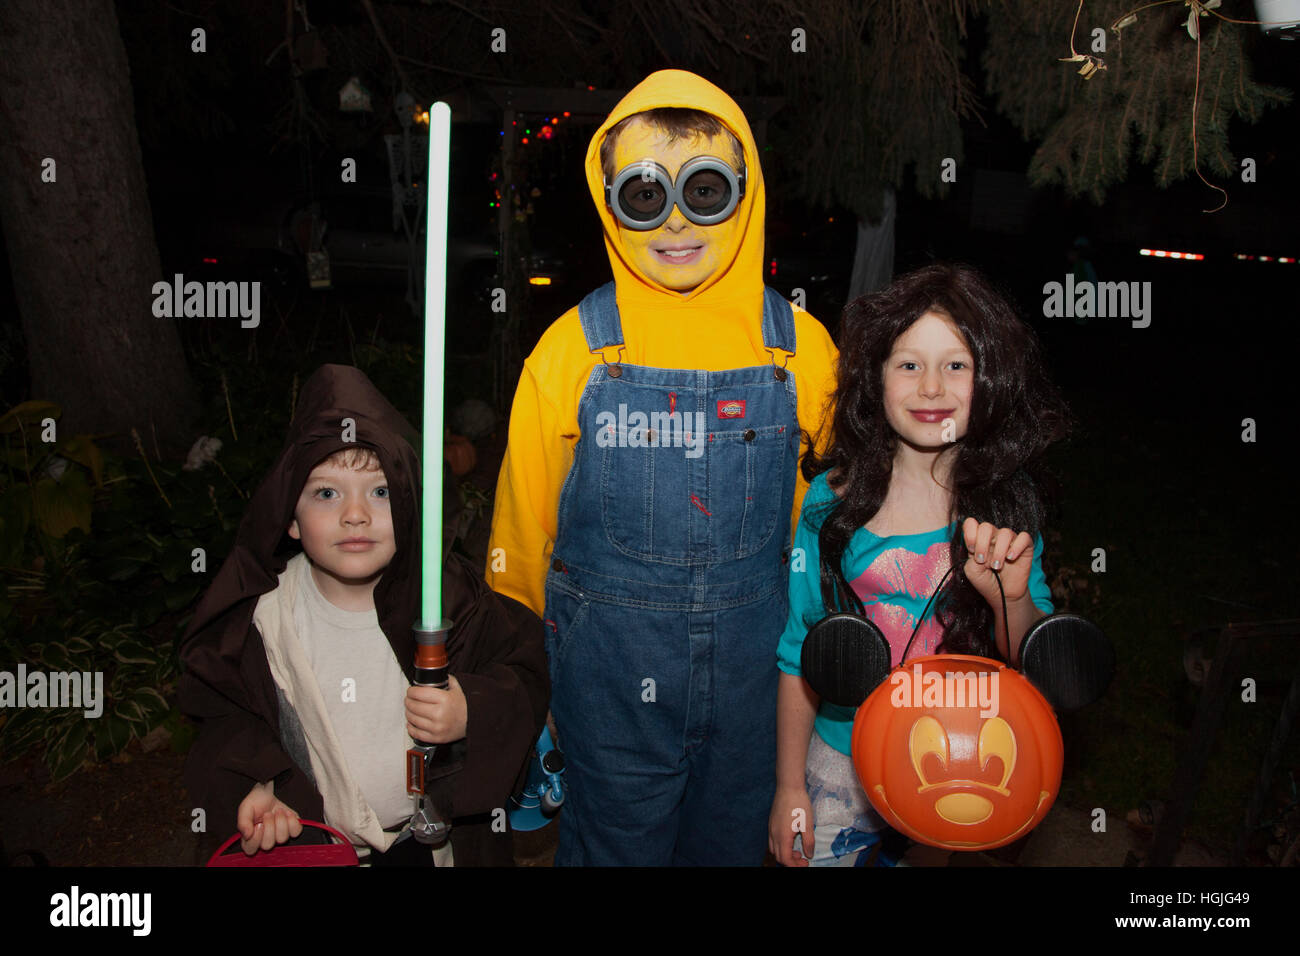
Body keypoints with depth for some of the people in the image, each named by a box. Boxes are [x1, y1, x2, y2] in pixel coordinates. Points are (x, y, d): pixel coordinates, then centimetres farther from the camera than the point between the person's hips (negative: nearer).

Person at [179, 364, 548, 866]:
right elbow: (226, 714, -2)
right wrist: (256, 785, -19)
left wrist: (473, 714, -28)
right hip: (305, 841, 0)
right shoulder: (257, 613, -15)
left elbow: (525, 670, -10)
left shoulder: (451, 598, -18)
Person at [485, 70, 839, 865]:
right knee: (615, 843, 15)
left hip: (753, 660, 2)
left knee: (733, 842, 21)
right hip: (610, 666, -2)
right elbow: (526, 516, -1)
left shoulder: (801, 346, -5)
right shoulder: (575, 348, -10)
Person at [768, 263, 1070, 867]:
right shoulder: (833, 497, -11)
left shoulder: (1008, 502, -8)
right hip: (843, 762, 0)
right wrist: (789, 788, 0)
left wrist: (1012, 599, -28)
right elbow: (800, 653, -3)